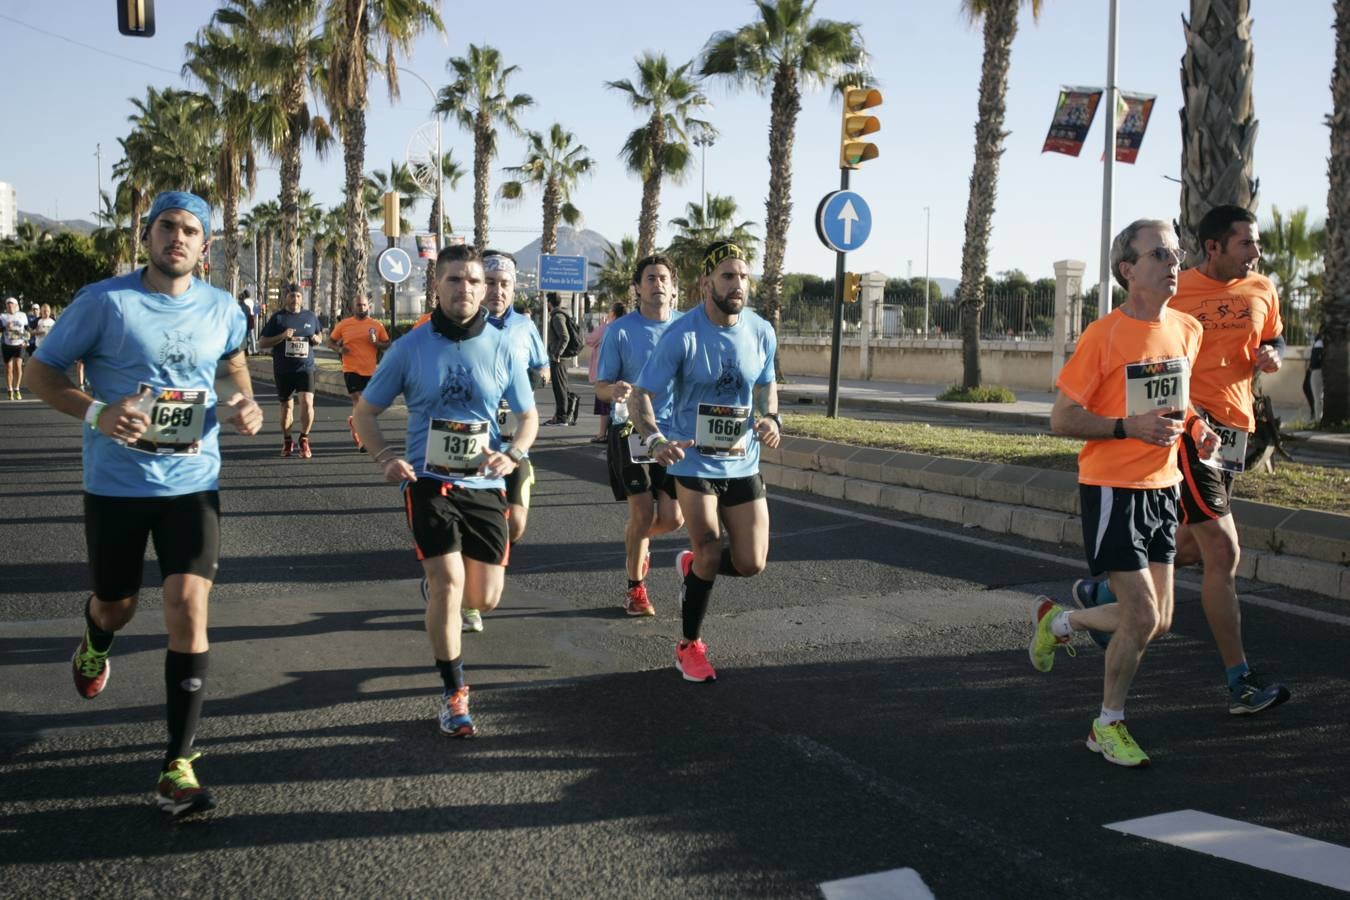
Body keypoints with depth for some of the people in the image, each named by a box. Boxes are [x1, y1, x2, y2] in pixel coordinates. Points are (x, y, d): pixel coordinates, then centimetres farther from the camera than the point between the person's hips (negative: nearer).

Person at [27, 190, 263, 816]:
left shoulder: (222, 310, 1)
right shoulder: (103, 302, -9)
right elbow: (42, 370, -2)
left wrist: (245, 405, 0)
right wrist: (96, 413, -21)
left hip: (193, 483, 1)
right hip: (115, 484, -1)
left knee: (188, 607, -12)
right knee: (115, 607, 15)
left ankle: (178, 766, -5)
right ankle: (94, 644, 57)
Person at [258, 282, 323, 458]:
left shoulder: (310, 316, 8)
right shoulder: (278, 317, 1)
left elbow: (319, 334, 24)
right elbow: (262, 343, 0)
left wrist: (317, 339, -1)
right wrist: (282, 336, -15)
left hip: (305, 367, 0)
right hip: (283, 370, 0)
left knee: (307, 403, -16)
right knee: (286, 406, 10)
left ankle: (304, 440, 3)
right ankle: (287, 442, 29)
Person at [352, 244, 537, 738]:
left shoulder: (502, 347, -1)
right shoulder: (410, 347, -4)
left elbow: (528, 415, 9)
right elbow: (365, 412, 5)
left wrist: (512, 455, -12)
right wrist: (386, 457, -13)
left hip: (484, 484, 2)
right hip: (428, 481, -2)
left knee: (484, 599, 6)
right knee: (449, 582, -17)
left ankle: (434, 578, 43)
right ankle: (454, 694, 1)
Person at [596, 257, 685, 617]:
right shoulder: (620, 330, -4)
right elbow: (600, 387, -2)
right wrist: (615, 390, -25)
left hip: (676, 431, 3)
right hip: (633, 432, -3)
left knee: (672, 518, 1)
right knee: (642, 513, -4)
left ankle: (636, 542, 37)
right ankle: (636, 588, 18)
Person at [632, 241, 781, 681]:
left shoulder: (761, 332, -1)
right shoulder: (681, 335, -15)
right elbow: (643, 393, -14)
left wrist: (771, 417, -5)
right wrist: (655, 440, -32)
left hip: (743, 464, 4)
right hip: (694, 462, -4)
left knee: (751, 563, 1)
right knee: (710, 554, -2)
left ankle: (691, 566, 36)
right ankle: (690, 648, 22)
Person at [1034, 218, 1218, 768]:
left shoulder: (1188, 330, 6)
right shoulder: (1103, 336, -14)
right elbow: (1061, 420, -12)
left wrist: (1195, 425, 5)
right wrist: (1129, 426, -23)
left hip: (1162, 488, 7)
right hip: (1112, 490, -7)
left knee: (1157, 622, 8)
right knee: (1143, 619, -7)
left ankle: (1058, 621, 34)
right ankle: (1108, 726, 15)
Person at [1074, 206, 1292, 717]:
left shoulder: (1262, 291, 9)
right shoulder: (1173, 292, -7)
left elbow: (1275, 338, 24)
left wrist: (1272, 355, 0)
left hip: (1234, 426, 7)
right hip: (1188, 422, -7)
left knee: (1192, 546, 15)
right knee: (1223, 551, -9)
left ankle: (1105, 594, 35)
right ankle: (1240, 684, -3)